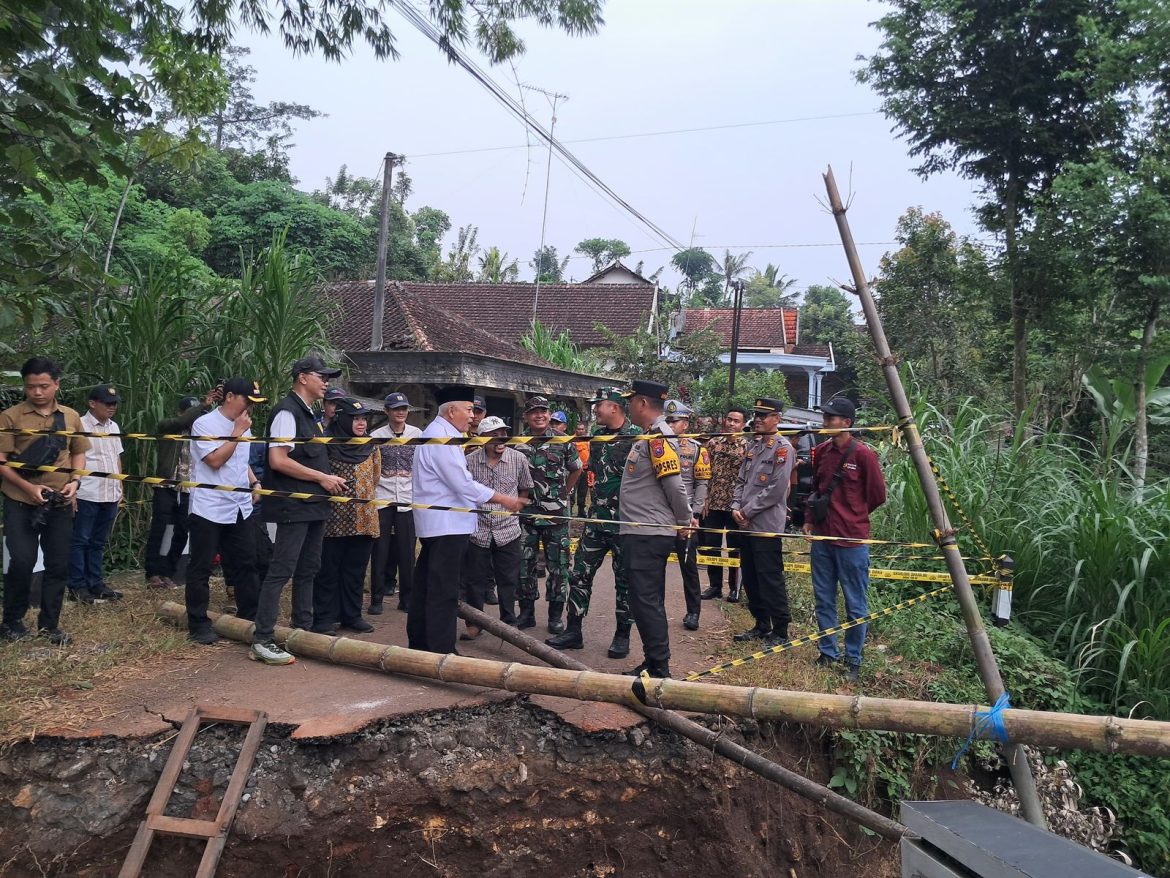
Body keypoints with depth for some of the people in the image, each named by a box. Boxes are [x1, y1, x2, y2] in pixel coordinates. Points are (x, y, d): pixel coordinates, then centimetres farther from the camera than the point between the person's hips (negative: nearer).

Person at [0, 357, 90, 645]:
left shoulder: (71, 417, 7)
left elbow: (78, 453, 16)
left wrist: (74, 481, -1)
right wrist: (29, 487, -18)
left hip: (60, 503, 3)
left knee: (58, 565, 6)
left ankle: (49, 624, 20)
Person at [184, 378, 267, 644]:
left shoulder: (242, 426, 14)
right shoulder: (205, 424, -9)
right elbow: (215, 460, -19)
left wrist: (254, 482, 10)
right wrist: (238, 433, -15)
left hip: (240, 508, 7)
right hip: (209, 509, -7)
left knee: (246, 564, 9)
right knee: (201, 568, 2)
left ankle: (250, 618, 18)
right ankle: (198, 625, 12)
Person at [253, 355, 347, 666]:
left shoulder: (309, 414, 16)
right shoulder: (287, 411, -13)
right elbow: (278, 460, -21)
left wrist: (329, 480, 8)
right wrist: (322, 477, -16)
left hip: (314, 505, 10)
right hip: (294, 506, -10)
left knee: (308, 570, 16)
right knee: (281, 571, -8)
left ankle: (303, 629, 26)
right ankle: (262, 640, -2)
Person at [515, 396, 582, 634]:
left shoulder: (563, 442, -1)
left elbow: (576, 470, 12)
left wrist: (562, 494, 10)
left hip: (556, 514, -1)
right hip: (525, 514, 1)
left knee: (558, 565, 3)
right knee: (524, 564, 7)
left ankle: (556, 614, 14)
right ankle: (527, 612, 20)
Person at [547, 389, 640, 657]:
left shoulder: (636, 437, -12)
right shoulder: (598, 435, 10)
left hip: (625, 522, -7)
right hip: (597, 519, 7)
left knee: (625, 579, 6)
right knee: (580, 574, 7)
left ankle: (622, 635, 18)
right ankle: (573, 632, 17)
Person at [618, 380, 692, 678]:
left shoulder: (659, 437, -16)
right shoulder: (650, 436, 15)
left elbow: (674, 485, -19)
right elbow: (671, 485, 19)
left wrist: (684, 521, -6)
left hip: (647, 536, -10)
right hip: (642, 533, 10)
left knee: (646, 602, -6)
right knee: (650, 602, 16)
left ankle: (659, 670, 2)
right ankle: (654, 663, 26)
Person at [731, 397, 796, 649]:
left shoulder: (783, 448, -10)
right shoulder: (753, 446, 15)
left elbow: (776, 489, -18)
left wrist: (748, 510, -13)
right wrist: (736, 507, 0)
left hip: (767, 525, -8)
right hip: (747, 524, 8)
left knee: (770, 579, -4)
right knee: (750, 578, 15)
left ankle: (780, 631, 8)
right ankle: (761, 625, 28)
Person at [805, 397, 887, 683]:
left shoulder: (863, 454, -12)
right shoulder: (821, 451, 6)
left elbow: (877, 495, -3)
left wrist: (852, 517, 7)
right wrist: (810, 518, 10)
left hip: (852, 539, -6)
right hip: (822, 537, 6)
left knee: (855, 604, 5)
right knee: (823, 600, 13)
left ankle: (854, 660, 17)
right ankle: (828, 652, 27)